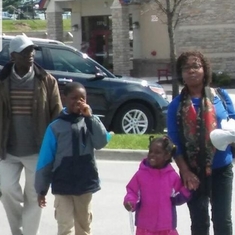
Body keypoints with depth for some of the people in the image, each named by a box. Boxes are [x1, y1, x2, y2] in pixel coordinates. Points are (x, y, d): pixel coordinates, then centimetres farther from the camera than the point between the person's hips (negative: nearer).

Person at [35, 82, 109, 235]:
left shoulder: (90, 121, 1)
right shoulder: (56, 127, -6)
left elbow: (101, 143, -16)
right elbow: (45, 160, -3)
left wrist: (89, 117, -20)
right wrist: (41, 189, -1)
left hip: (86, 184, 3)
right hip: (62, 186, -3)